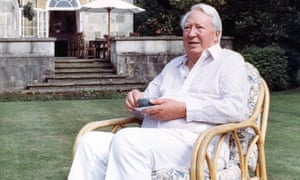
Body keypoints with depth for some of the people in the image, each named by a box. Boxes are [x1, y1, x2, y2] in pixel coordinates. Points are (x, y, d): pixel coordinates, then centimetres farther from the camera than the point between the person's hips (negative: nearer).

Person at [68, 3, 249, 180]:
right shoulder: (173, 65, 30)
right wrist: (138, 98, 3)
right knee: (91, 142, -18)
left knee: (127, 140, -33)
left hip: (198, 145, -7)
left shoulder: (230, 61, 8)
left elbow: (236, 108, -8)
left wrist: (183, 109, -14)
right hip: (153, 142, 7)